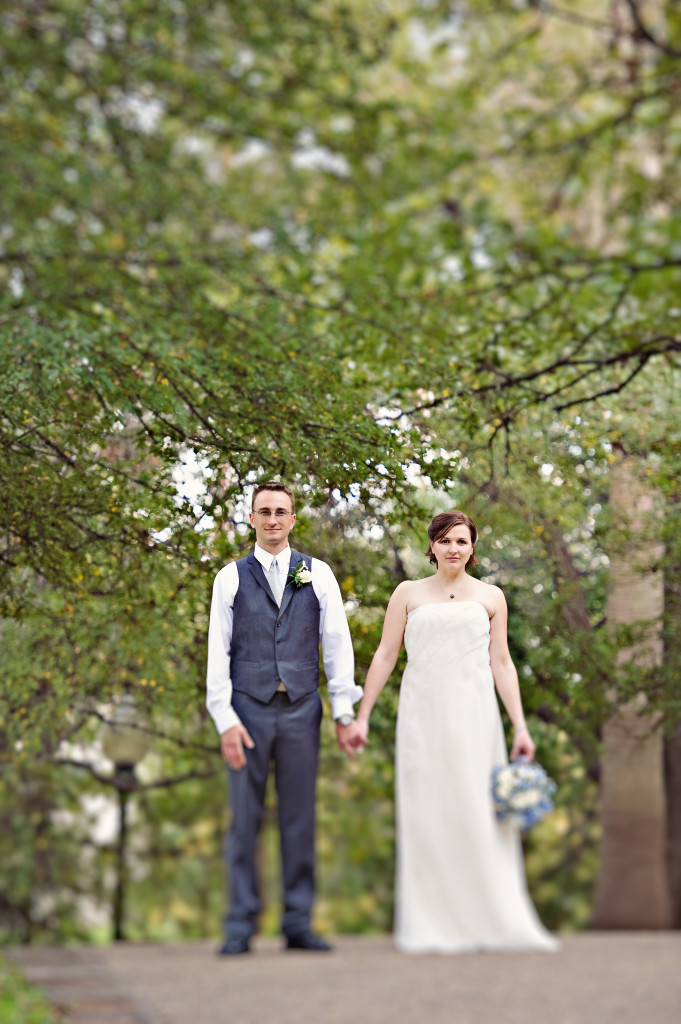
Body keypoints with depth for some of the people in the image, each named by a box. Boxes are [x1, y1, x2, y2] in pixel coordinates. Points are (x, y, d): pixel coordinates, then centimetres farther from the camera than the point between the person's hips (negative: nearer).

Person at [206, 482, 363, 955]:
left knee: (300, 820, 4)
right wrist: (225, 719, -6)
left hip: (301, 708, 1)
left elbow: (337, 645, 7)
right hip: (249, 708, -1)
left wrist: (345, 713, 2)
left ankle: (299, 925, 11)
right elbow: (218, 653, 3)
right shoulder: (231, 578, 6)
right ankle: (241, 928, 7)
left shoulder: (318, 574, 8)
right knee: (245, 819, 1)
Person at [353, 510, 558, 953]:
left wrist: (520, 725, 2)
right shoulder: (409, 593, 10)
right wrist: (362, 715, 3)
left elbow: (502, 664, 9)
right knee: (428, 815, -2)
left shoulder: (490, 597, 12)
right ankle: (434, 928, 2)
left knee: (482, 813, -4)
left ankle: (493, 921, 3)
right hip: (423, 714, 0)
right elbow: (385, 656, 9)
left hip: (474, 716, 0)